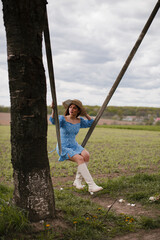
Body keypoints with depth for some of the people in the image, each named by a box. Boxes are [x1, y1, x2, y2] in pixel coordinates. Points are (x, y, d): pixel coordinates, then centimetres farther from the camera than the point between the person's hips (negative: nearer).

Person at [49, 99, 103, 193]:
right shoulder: (62, 118, -11)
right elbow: (54, 121, -32)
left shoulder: (79, 120, 6)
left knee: (86, 155, -26)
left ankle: (78, 181, -11)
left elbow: (91, 123, 18)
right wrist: (53, 110, -48)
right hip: (63, 148, -5)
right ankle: (91, 185, -30)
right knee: (80, 159, -31)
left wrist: (85, 114, 9)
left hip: (74, 146, 5)